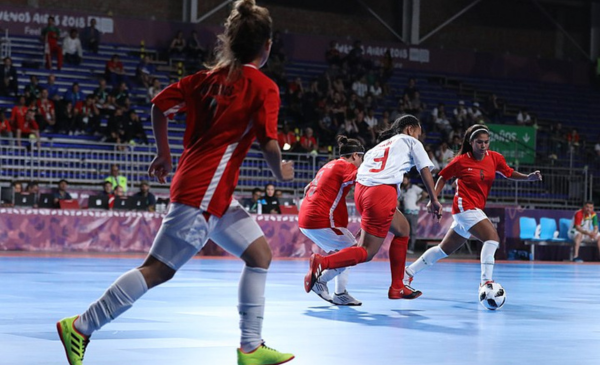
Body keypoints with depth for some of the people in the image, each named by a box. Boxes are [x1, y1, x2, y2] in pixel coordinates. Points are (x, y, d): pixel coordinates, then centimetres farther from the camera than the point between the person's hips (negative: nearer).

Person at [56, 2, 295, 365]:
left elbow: (160, 106, 10)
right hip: (204, 194, -9)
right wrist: (282, 172, 4)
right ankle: (80, 328, -2)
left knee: (260, 253, 13)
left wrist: (165, 155, 21)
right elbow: (269, 145, -17)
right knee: (158, 269, -5)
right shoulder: (264, 87, -10)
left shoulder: (209, 76, 10)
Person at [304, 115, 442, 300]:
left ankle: (397, 287, 23)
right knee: (367, 252, -4)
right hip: (382, 193, -7)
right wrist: (434, 200, 22)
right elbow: (425, 170, 14)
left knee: (402, 229, 25)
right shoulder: (410, 141, 18)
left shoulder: (381, 145, 33)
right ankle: (322, 262, -26)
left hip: (361, 189, 7)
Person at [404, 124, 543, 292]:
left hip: (476, 210, 7)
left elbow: (509, 173, 12)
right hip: (465, 207, -7)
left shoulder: (495, 158, 1)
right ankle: (486, 281, -29)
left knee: (444, 249, 17)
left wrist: (528, 177, -5)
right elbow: (443, 177, 3)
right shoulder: (461, 161, -9)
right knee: (492, 237, -25)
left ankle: (408, 273, 29)